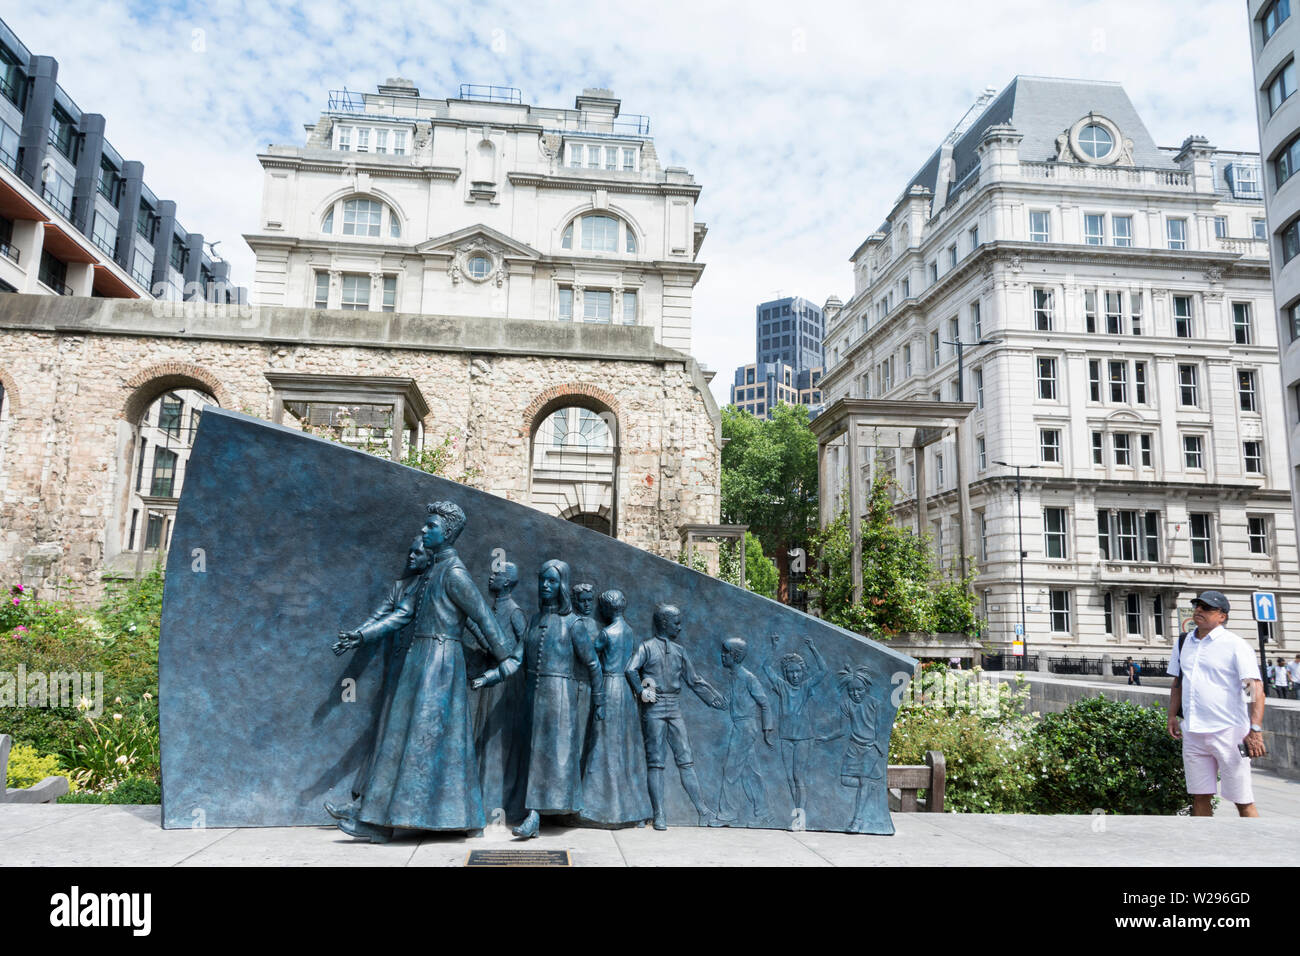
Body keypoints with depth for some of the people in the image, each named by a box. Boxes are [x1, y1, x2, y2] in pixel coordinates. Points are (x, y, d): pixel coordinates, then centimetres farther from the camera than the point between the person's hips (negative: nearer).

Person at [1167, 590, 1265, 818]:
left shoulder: (1235, 645, -7)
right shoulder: (1183, 643, 11)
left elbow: (1256, 687, -14)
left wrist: (1255, 729, -22)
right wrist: (1172, 716, 14)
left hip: (1228, 731, -5)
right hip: (1193, 732, 6)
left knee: (1243, 801, 1)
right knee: (1200, 797, 10)